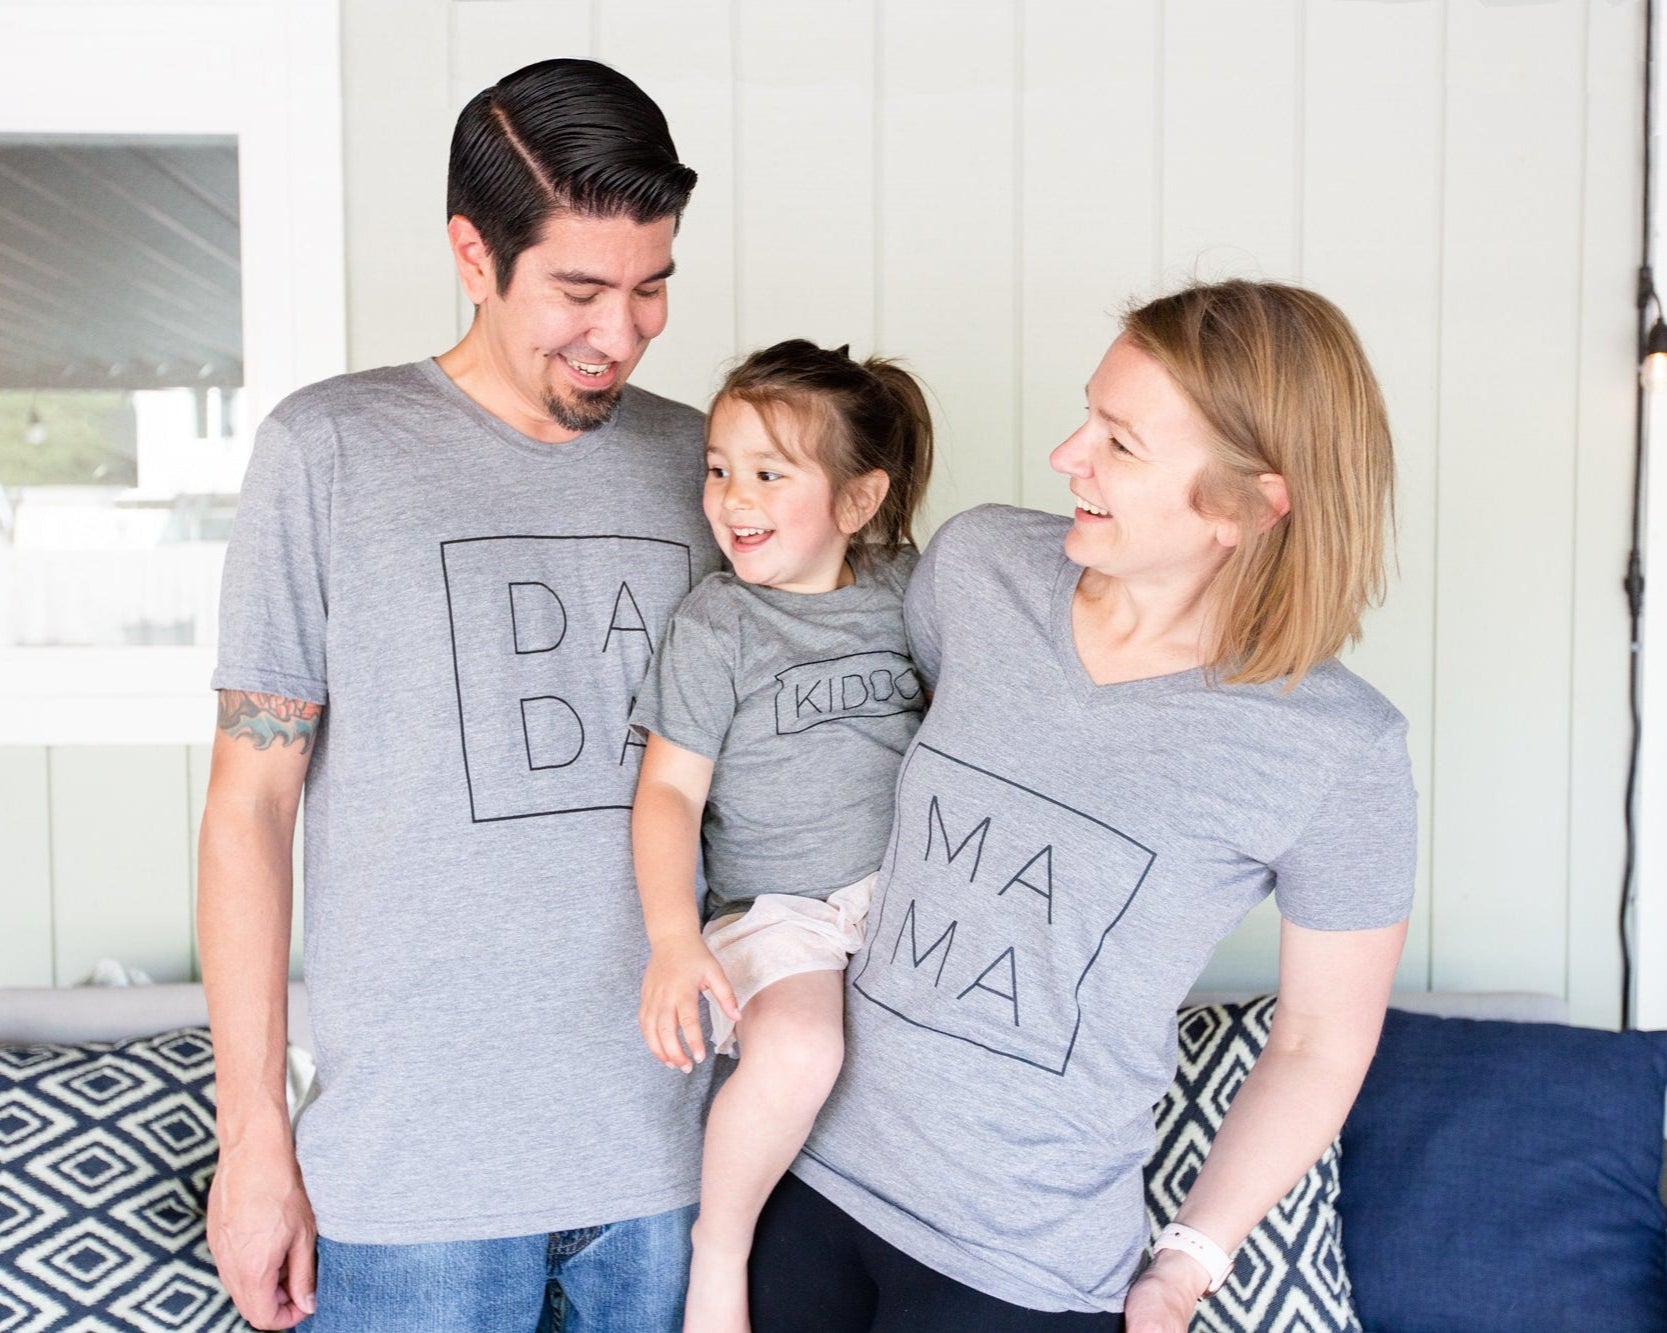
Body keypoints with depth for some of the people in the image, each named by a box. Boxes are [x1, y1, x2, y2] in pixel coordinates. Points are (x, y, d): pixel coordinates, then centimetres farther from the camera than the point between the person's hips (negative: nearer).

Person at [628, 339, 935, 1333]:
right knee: (795, 1055, -31)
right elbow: (670, 790, -9)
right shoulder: (716, 626, -7)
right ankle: (719, 1251, -3)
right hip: (776, 905, -4)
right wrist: (673, 940, -21)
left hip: (904, 885, 5)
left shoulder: (904, 590, 5)